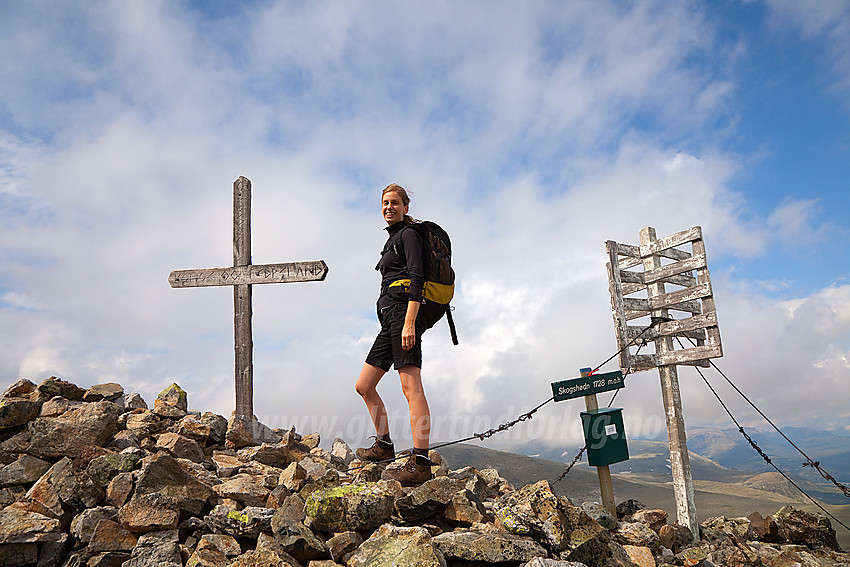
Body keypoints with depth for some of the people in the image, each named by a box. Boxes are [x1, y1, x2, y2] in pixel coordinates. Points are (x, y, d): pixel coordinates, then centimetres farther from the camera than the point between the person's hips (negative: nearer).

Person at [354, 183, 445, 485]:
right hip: (390, 317, 10)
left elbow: (417, 278, -14)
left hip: (404, 310, -10)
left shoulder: (408, 234, -1)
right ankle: (384, 444, 25)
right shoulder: (393, 238, 27)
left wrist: (409, 322, -25)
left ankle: (420, 463, -20)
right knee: (364, 386, 12)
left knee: (411, 387, -17)